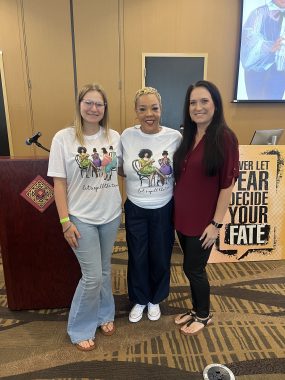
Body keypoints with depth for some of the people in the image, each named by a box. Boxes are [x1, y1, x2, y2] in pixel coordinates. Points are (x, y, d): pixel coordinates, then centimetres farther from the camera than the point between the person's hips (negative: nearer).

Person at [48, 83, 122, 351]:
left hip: (111, 215, 4)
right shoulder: (63, 138, -9)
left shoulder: (114, 137, 0)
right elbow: (59, 183, -8)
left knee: (104, 270, 18)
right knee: (93, 276, 1)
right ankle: (80, 329, 27)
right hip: (81, 218, -3)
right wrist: (65, 222, -10)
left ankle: (104, 314, 42)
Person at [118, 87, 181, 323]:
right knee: (137, 257, 15)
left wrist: (168, 171, -18)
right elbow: (121, 169, 5)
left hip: (163, 209, -1)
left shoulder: (174, 137, -11)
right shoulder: (127, 135, -6)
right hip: (135, 209, 1)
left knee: (160, 257, 15)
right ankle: (139, 300, 42)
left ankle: (155, 299, 44)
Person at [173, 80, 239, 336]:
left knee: (193, 269, 8)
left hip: (203, 220, -6)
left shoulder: (225, 138, -13)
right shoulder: (187, 136, 6)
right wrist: (176, 210, 9)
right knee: (194, 267, 19)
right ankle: (196, 309, 41)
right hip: (182, 216, 6)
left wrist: (217, 223, -15)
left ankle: (204, 315, 35)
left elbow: (227, 185, -15)